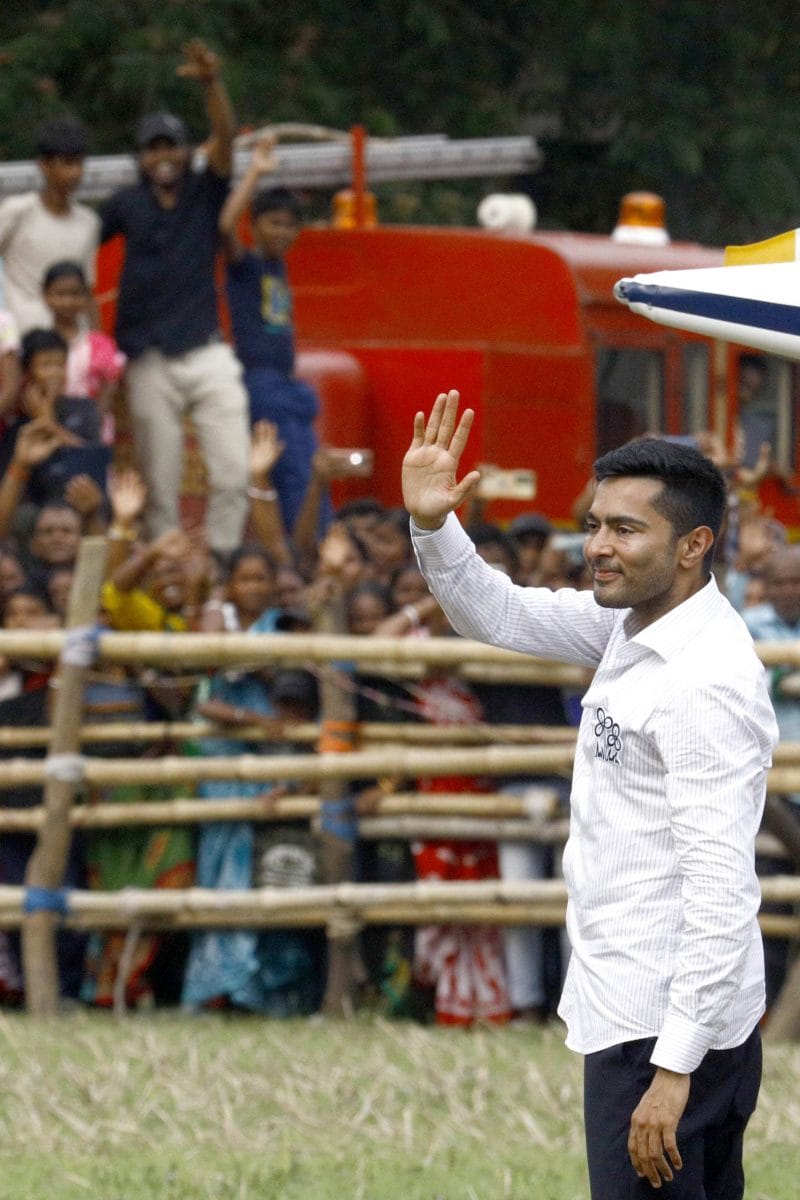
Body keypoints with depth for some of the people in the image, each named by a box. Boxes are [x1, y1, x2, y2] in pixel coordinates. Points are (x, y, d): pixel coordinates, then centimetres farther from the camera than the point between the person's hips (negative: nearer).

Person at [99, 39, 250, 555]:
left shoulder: (206, 193, 5)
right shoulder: (126, 205, 6)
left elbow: (226, 138, -10)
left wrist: (212, 83, -27)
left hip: (208, 354, 0)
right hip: (151, 361, 0)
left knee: (233, 474, -9)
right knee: (160, 486, 0)